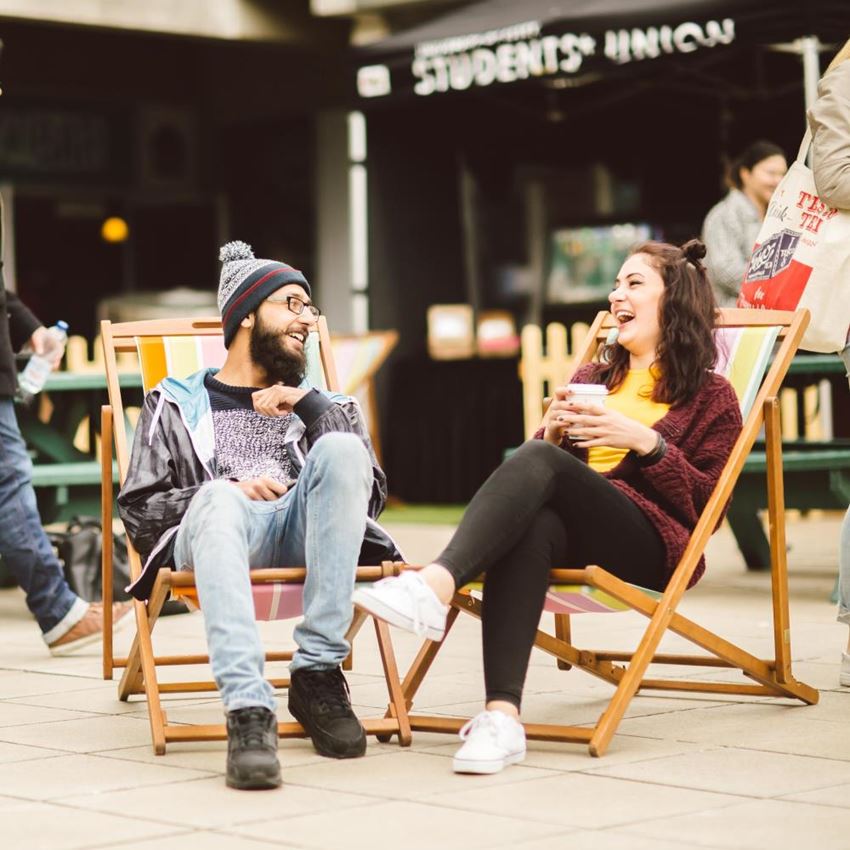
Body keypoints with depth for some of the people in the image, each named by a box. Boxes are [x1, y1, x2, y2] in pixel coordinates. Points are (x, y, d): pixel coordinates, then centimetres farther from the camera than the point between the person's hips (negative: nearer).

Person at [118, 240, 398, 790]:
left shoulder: (315, 403, 31)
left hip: (302, 535, 2)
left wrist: (309, 406, 4)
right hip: (216, 536, -2)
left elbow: (371, 495, 12)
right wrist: (229, 489, -6)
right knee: (218, 500, -38)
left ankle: (318, 673, -32)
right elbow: (139, 512, 9)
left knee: (341, 449, -29)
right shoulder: (177, 404, 23)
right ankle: (249, 711, -52)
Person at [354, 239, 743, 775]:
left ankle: (434, 588, -52)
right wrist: (553, 429, 5)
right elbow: (546, 460, 26)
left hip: (650, 542, -4)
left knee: (537, 462, -32)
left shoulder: (710, 397, 16)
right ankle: (502, 716, -54)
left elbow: (708, 502, 3)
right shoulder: (594, 380, 32)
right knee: (529, 527, -36)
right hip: (571, 537, 4)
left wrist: (644, 440, -7)